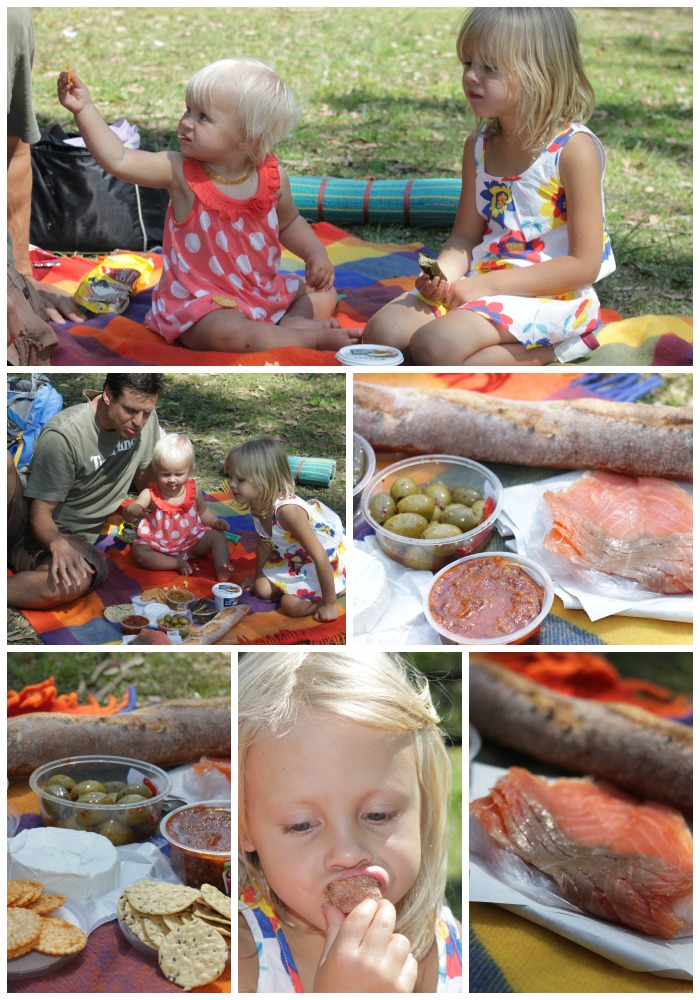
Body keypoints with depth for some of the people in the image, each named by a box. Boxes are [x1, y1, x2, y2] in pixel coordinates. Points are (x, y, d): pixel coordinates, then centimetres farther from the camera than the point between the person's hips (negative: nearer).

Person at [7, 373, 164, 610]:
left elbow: (144, 477, 15)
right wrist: (57, 543, -39)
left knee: (77, 580, -38)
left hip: (69, 536, 4)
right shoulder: (63, 436, -22)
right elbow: (40, 512, -18)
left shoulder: (144, 417, -4)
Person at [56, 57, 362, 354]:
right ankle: (311, 338, -23)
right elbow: (118, 160, -21)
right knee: (226, 333, -36)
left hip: (264, 291, 5)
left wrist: (316, 254, -1)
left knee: (324, 295, 6)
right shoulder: (180, 172, -13)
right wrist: (85, 110, -26)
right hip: (201, 302, -5)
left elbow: (289, 223, 14)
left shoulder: (272, 176, -5)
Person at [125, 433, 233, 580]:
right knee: (139, 553, -29)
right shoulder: (150, 494, -16)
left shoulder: (193, 490, -5)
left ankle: (221, 569, -29)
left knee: (218, 536, -13)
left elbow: (202, 511, 15)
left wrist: (215, 522, -5)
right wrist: (134, 510, -47)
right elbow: (127, 515, -23)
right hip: (158, 544, -3)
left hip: (191, 539, 3)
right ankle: (177, 563, -27)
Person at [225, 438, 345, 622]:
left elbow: (320, 557, -34)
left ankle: (337, 588, 6)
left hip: (329, 557, -8)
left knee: (291, 605, -16)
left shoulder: (287, 510, -39)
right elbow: (264, 542, 7)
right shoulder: (257, 505, -14)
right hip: (294, 557, 8)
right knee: (262, 589, 1)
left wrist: (329, 605, -28)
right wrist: (258, 578, 18)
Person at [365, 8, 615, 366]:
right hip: (480, 284, 8)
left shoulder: (575, 148, -13)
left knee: (436, 344, -28)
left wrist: (489, 284, -17)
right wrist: (442, 274, -9)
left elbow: (584, 265, -15)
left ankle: (550, 352, -7)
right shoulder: (478, 147, 9)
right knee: (383, 330, -10)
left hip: (552, 296, -8)